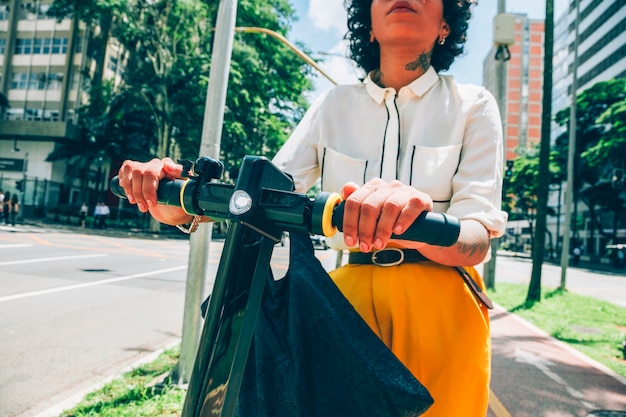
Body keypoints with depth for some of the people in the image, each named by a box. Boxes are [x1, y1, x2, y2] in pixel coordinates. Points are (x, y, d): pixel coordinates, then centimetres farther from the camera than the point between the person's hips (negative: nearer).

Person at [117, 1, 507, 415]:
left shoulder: (473, 105, -1)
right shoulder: (334, 105, 6)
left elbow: (478, 240, -13)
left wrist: (418, 224, -37)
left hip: (443, 308, -1)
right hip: (349, 293, 2)